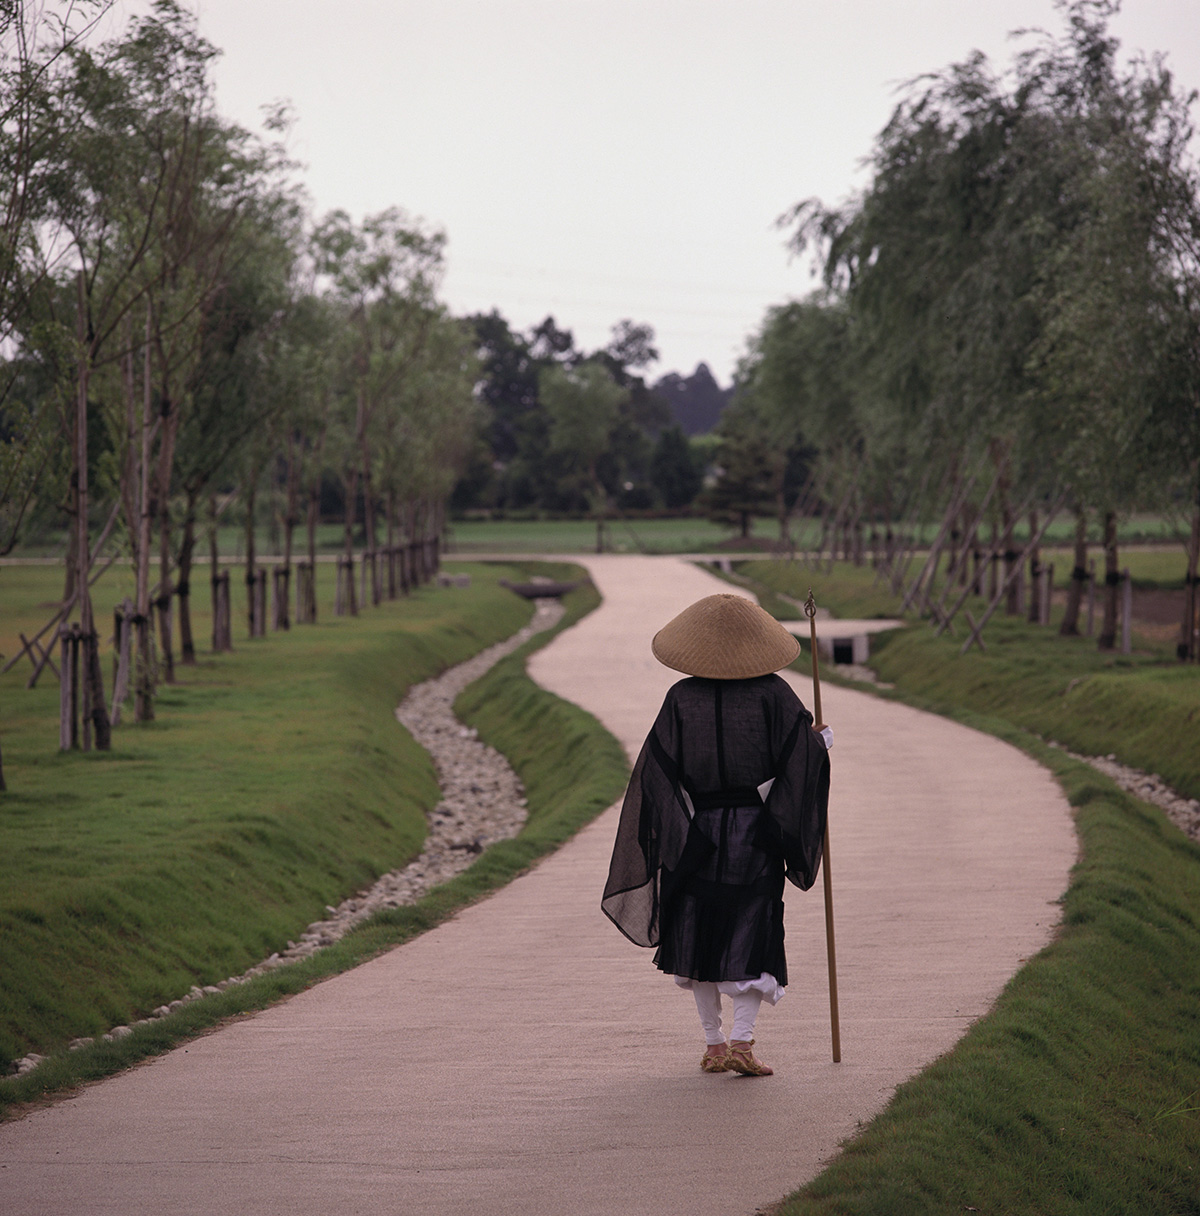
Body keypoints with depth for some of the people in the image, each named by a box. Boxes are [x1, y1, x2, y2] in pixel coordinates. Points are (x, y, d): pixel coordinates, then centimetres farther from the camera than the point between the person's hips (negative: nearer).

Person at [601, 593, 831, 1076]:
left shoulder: (681, 698, -5)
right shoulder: (772, 693, -7)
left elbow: (658, 768, -6)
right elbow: (803, 753, -9)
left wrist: (664, 832, 4)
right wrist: (823, 743, 13)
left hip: (695, 834, 1)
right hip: (755, 836, -1)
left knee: (699, 936, 13)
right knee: (752, 935, 3)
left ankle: (714, 1044, 16)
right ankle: (742, 1042, -12)